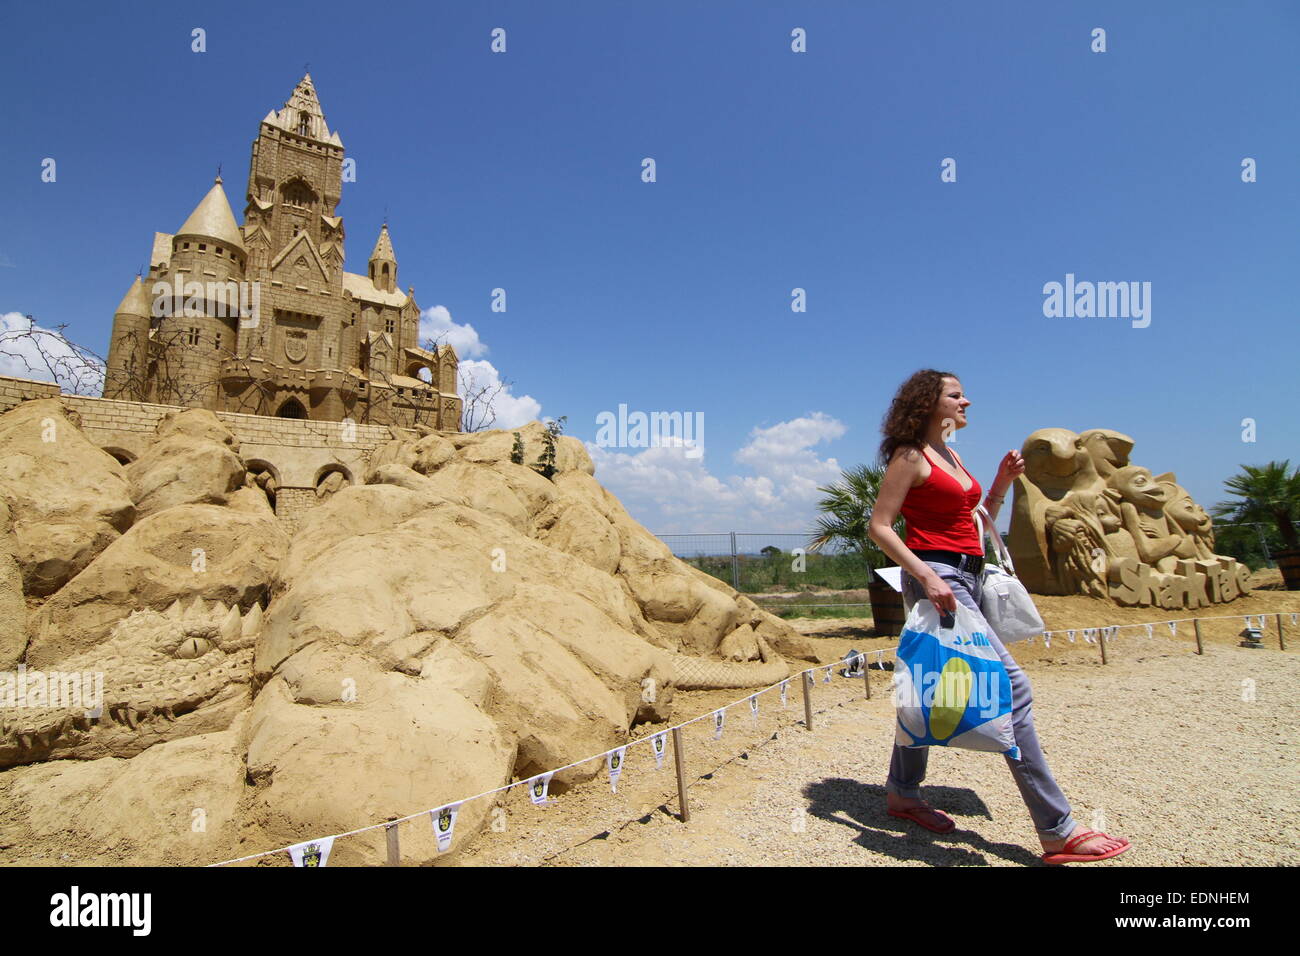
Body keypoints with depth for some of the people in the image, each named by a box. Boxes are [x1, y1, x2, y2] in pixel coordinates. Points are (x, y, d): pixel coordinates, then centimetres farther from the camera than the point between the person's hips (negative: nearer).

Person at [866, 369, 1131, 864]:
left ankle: (902, 793, 29)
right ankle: (1057, 832, -2)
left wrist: (1003, 480, 9)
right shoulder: (910, 456, -8)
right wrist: (926, 575, -22)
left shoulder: (950, 456, 17)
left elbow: (975, 522, 22)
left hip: (966, 577, 9)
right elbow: (879, 527, -13)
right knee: (1010, 687, -10)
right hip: (935, 575, -9)